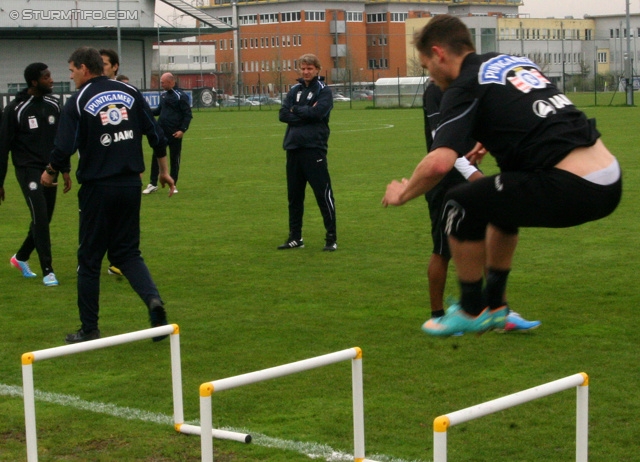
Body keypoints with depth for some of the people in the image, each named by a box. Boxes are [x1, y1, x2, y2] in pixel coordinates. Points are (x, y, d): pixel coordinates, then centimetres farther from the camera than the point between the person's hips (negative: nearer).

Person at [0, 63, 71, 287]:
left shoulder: (53, 105, 6)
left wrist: (65, 169, 13)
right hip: (28, 170, -6)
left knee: (44, 219, 10)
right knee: (40, 217, -15)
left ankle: (21, 257, 33)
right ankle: (47, 271, -8)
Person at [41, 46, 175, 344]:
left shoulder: (77, 103, -9)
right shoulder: (130, 94, 4)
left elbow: (63, 149, -12)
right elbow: (156, 135, 5)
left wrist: (50, 173, 7)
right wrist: (164, 171, 17)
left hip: (97, 188, -4)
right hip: (130, 184, 4)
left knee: (89, 259, 9)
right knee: (127, 252, 14)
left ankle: (89, 330, 15)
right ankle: (153, 299, -12)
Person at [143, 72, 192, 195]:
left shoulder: (181, 96, -10)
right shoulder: (163, 94, 11)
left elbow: (188, 114, -10)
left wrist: (183, 130, -18)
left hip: (174, 133, -6)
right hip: (161, 131, 6)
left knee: (174, 159, 4)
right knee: (156, 157, 5)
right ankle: (153, 184, 11)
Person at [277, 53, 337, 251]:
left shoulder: (324, 91, 0)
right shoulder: (294, 90, 15)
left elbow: (317, 112, -17)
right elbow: (283, 114, 2)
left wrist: (296, 110, -4)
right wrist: (306, 114, -10)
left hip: (314, 148, -6)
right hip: (293, 148, 6)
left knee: (323, 193, -5)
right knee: (294, 195, 11)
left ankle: (331, 238, 1)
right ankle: (295, 237, 21)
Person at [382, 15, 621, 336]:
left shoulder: (464, 88, -5)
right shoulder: (514, 62, 18)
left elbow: (440, 162, -19)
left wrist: (403, 193, 0)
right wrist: (490, 142, 47)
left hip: (572, 189, -9)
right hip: (609, 180, 9)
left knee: (462, 204, 4)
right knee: (501, 200, 30)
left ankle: (472, 311, 19)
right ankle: (494, 306, 38)